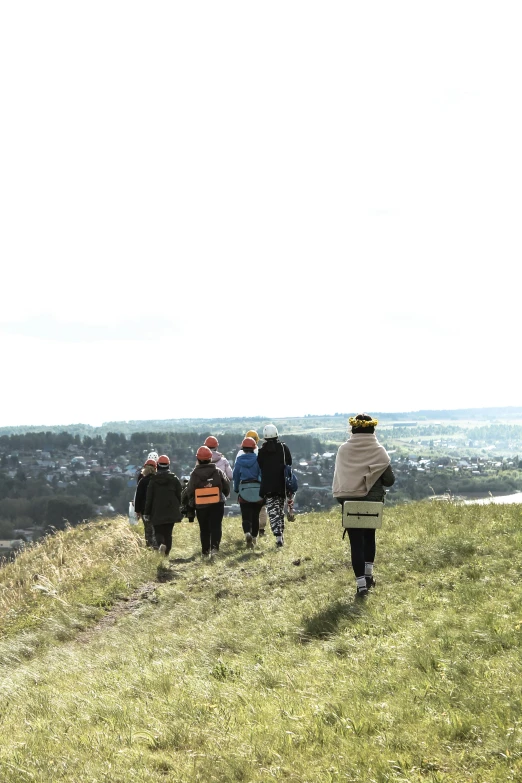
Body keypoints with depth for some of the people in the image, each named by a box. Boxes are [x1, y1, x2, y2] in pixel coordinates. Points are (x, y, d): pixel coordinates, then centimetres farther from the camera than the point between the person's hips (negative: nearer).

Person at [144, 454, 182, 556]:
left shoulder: (153, 480, -2)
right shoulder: (175, 479, 2)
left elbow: (149, 498, 0)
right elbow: (179, 496, 6)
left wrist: (147, 513, 5)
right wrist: (178, 508, 19)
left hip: (157, 512, -1)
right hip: (171, 512, 1)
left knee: (158, 532, 6)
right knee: (168, 533, 9)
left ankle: (161, 544, -23)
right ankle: (166, 553, 4)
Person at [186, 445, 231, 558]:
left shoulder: (194, 474, -4)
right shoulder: (218, 472, -2)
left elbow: (189, 491, -1)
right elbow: (227, 487, 4)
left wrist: (191, 504, 13)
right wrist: (223, 496, 23)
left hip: (200, 506, 1)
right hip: (217, 505, -1)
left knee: (204, 529, 11)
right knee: (215, 527, -2)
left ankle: (205, 551, 14)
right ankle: (214, 547, -22)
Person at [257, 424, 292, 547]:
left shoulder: (262, 451, -3)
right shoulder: (284, 448, 1)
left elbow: (259, 468, 2)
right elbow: (289, 464, 5)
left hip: (268, 487, -2)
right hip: (281, 486, 2)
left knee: (273, 512, -2)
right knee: (280, 510, 16)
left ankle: (278, 536, -16)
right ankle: (281, 534, 18)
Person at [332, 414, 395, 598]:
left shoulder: (343, 450, -7)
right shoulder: (379, 451, -10)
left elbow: (338, 477, 1)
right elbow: (389, 480, -7)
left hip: (349, 501, -1)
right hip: (373, 501, 1)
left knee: (356, 540, 0)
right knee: (369, 536, 22)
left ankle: (361, 584, -6)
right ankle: (368, 575, 25)